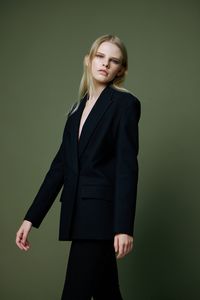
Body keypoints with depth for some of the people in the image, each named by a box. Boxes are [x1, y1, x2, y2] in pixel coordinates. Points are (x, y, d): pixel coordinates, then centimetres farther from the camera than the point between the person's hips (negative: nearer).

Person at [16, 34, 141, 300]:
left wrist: (124, 226, -19)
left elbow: (127, 167, -12)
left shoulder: (125, 103, -4)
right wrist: (31, 218, 9)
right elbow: (61, 165, 14)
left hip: (102, 214, -7)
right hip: (78, 214, 7)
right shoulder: (78, 108, 16)